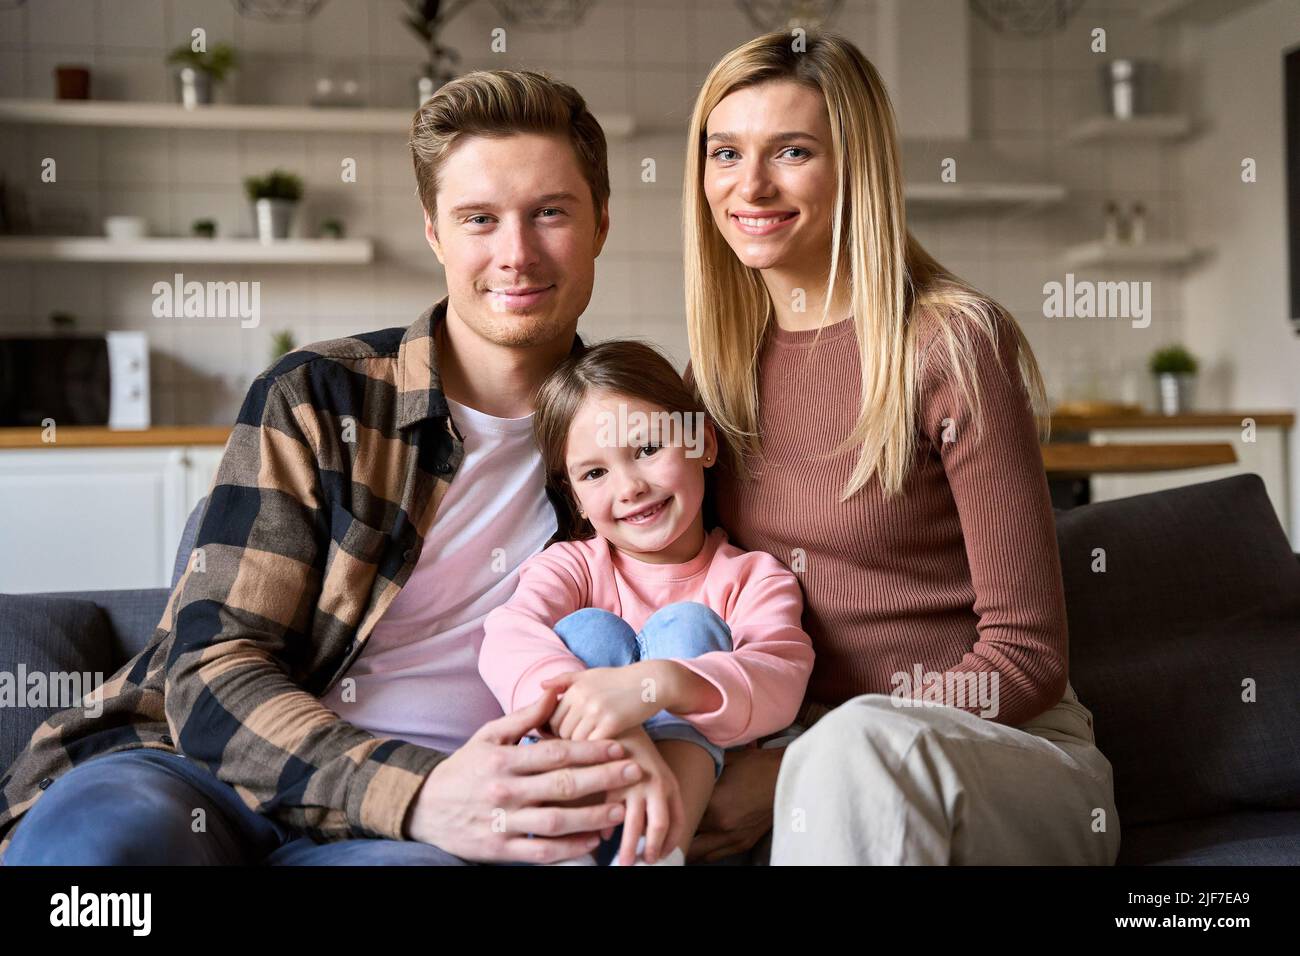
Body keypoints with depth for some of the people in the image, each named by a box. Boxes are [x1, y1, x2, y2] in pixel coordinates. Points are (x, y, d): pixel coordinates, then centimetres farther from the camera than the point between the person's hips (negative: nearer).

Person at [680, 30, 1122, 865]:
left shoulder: (952, 342, -12)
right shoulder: (724, 360, 6)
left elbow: (1026, 656, -12)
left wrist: (796, 769, -18)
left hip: (1008, 753, -4)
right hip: (800, 745, 4)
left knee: (859, 742, -38)